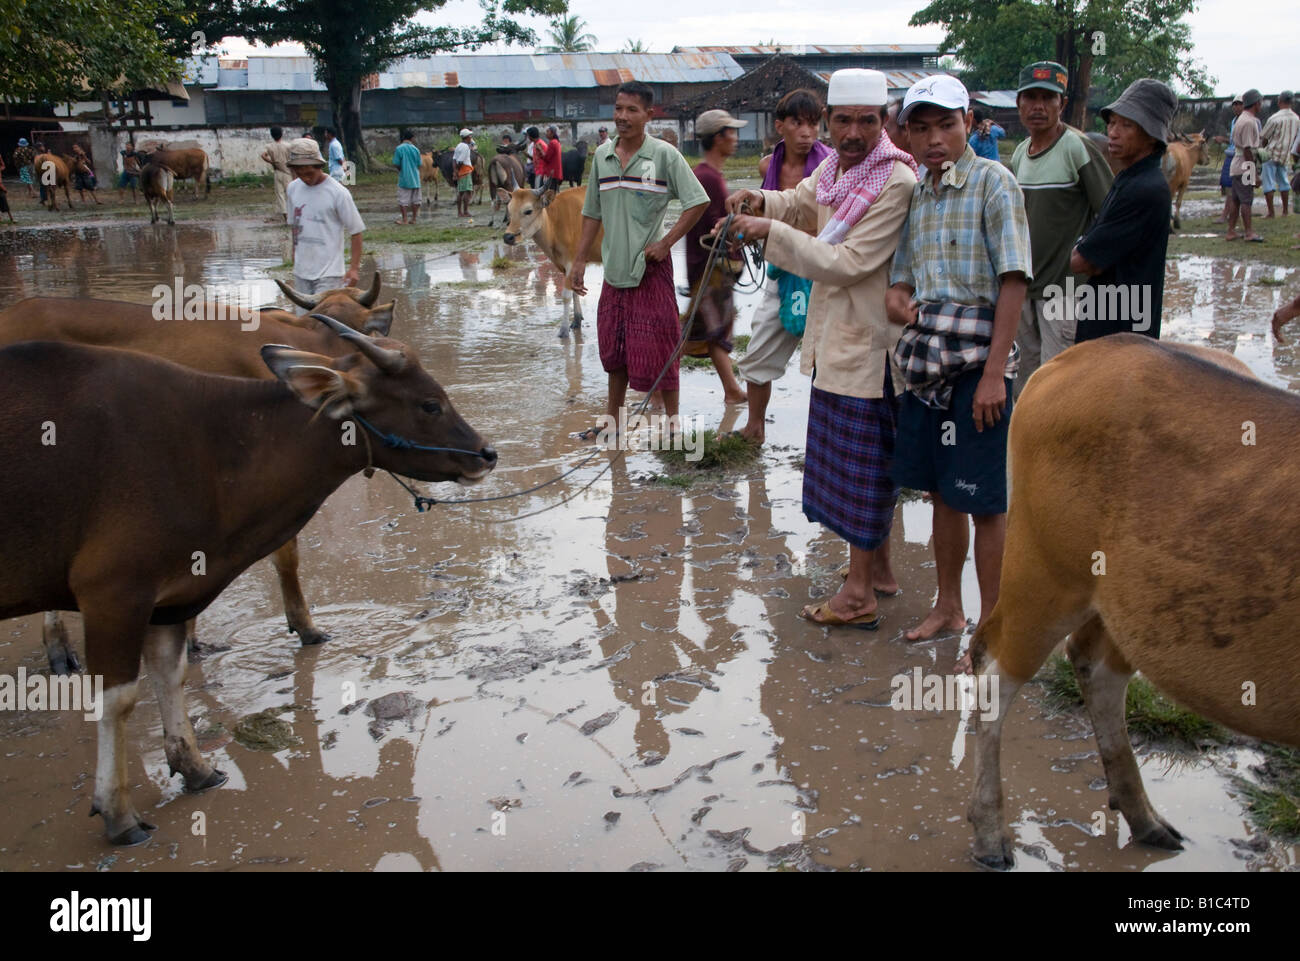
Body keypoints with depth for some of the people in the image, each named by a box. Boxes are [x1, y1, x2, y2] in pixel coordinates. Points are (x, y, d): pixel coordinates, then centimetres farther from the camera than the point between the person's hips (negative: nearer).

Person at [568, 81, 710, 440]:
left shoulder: (664, 155, -8)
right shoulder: (602, 155, 7)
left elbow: (697, 202, -10)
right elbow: (593, 212, 14)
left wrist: (666, 242, -14)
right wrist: (579, 260, 11)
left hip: (651, 267, -5)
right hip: (614, 266, 5)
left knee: (657, 346, -1)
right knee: (613, 347, 14)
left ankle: (672, 420, 13)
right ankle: (612, 418, 28)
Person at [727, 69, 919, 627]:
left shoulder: (895, 183, -20)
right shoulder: (836, 165, 6)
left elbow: (846, 263, -24)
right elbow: (800, 201, 26)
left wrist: (772, 232, -22)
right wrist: (760, 200, 4)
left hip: (866, 340, -9)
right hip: (835, 334, 9)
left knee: (861, 460, -2)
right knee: (861, 456, 18)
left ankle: (859, 592, 7)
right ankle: (878, 569, 33)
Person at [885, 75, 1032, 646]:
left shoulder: (992, 181, -7)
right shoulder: (918, 192, 13)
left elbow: (1014, 280, -13)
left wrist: (994, 372, -18)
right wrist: (895, 295, -6)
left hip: (976, 361, -6)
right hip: (926, 358, 7)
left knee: (985, 502, 0)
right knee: (941, 492, 16)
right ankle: (948, 606, 31)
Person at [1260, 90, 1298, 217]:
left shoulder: (1275, 118, -17)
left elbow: (1263, 137, -8)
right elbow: (1296, 137, 13)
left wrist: (1264, 149, 11)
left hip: (1271, 154, -6)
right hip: (1285, 155, 6)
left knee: (1269, 183, -1)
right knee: (1283, 183, 16)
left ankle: (1270, 212, -2)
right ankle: (1285, 211, 19)